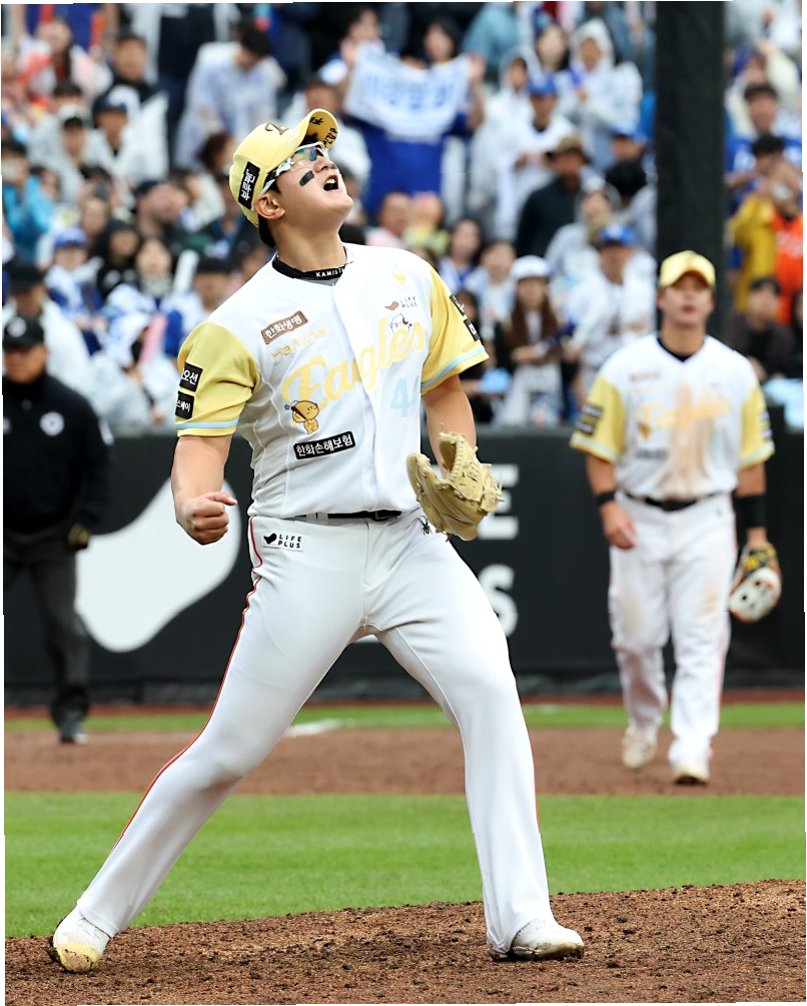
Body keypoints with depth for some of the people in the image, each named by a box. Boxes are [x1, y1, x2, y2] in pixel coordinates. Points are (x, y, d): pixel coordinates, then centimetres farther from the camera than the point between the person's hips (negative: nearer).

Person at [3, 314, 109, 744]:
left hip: (53, 538, -1)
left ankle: (71, 710, 5)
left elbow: (96, 467, 5)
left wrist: (84, 522, -5)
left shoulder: (72, 407, 0)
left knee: (62, 623, -4)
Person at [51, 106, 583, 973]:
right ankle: (97, 915, 11)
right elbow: (200, 442, -11)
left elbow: (444, 388, 21)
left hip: (410, 540, 4)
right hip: (308, 551, -4)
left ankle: (518, 919, -13)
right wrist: (194, 509, -33)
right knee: (229, 751, -3)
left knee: (490, 692, -15)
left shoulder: (409, 279, 8)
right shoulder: (238, 325, -6)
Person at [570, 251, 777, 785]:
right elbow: (599, 446, 1)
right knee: (636, 635, 6)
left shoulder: (736, 372, 3)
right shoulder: (625, 368, -1)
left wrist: (757, 530, 5)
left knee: (703, 639, -9)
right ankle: (644, 723, 32)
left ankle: (693, 752, -13)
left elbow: (751, 456, 8)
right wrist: (609, 505, -13)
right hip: (640, 519, 0)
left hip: (707, 520, 0)